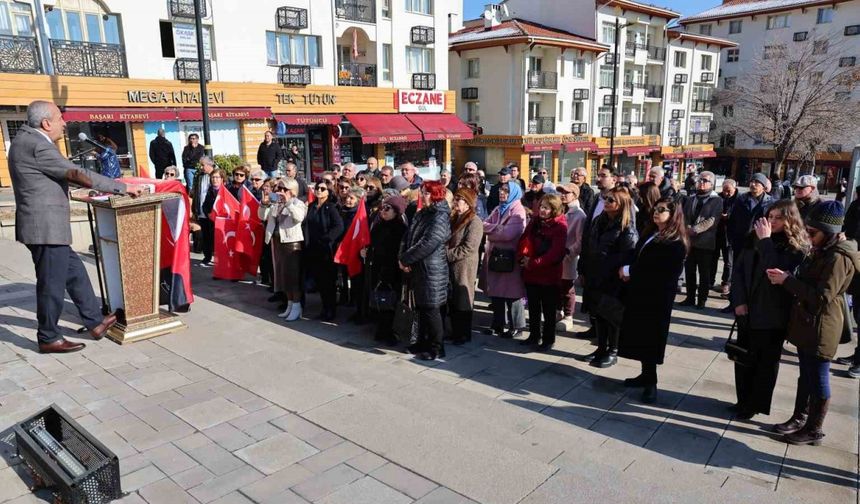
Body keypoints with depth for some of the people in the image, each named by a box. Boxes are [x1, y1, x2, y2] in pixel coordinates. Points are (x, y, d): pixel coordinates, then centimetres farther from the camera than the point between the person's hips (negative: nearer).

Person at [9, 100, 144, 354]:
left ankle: (95, 321, 27)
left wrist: (99, 187, 18)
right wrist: (123, 187, -13)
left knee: (74, 271, 17)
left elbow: (65, 174, 19)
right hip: (46, 227, -10)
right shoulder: (38, 145, -18)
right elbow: (78, 174, -19)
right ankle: (49, 338, 15)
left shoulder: (27, 138, 13)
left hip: (43, 225, 10)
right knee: (52, 283, 1)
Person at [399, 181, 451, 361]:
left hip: (432, 270, -8)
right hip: (418, 268, 9)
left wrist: (406, 259, -15)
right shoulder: (421, 214, 13)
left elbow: (427, 243, -22)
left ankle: (436, 348, 11)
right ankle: (423, 342, 30)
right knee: (421, 307, 17)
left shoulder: (441, 217, -14)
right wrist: (403, 256, -7)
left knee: (431, 309, -2)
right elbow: (407, 236, 11)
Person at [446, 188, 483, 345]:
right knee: (452, 301, 13)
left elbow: (468, 248, -21)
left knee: (462, 301, 3)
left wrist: (447, 254, -19)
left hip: (464, 267, -8)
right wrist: (444, 253, 1)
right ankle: (455, 332, 26)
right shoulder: (454, 218, 13)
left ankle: (464, 335, 16)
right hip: (450, 266, 8)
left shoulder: (474, 221, -13)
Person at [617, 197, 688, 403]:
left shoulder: (675, 242, -13)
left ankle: (651, 382, 11)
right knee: (641, 336, 13)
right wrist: (626, 269, -8)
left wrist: (629, 271, -13)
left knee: (650, 338, 0)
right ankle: (646, 374, 26)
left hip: (657, 297, -8)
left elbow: (659, 271, -21)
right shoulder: (649, 234, 15)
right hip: (639, 293, 8)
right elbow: (634, 255, 13)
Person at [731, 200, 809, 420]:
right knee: (743, 358, 13)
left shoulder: (797, 247, -10)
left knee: (766, 361, 9)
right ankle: (744, 400, 27)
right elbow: (738, 269, 4)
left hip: (772, 316, -5)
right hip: (747, 311, 5)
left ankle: (756, 404, 21)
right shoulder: (754, 239, 4)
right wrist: (739, 301, -7)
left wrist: (766, 240, -21)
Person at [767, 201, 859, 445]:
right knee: (806, 374, 19)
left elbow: (822, 297, -25)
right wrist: (787, 277, -2)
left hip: (820, 327, -9)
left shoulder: (838, 258, -20)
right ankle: (799, 418, 32)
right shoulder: (822, 251, 10)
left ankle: (814, 430, 17)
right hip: (806, 323, 9)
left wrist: (788, 281, -21)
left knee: (818, 379, 4)